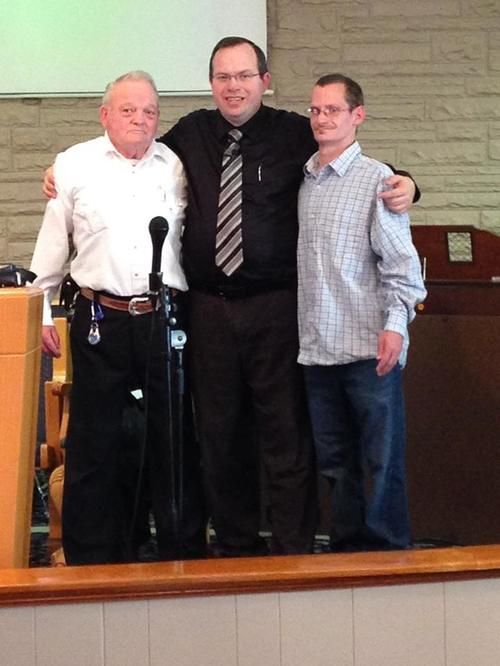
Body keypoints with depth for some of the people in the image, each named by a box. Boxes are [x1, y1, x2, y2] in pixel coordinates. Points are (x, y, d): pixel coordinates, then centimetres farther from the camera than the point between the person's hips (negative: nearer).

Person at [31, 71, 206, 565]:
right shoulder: (75, 165, 4)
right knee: (93, 444, 5)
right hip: (101, 318, -1)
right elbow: (51, 246, 8)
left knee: (175, 440, 9)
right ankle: (90, 560, 16)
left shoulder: (177, 166, 7)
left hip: (166, 319, 1)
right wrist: (41, 312, 6)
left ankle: (183, 553, 22)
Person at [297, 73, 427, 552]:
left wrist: (395, 323, -16)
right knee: (334, 459, 13)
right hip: (317, 347, 6)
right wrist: (301, 332, 10)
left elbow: (400, 260, -7)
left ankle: (388, 552, 9)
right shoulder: (303, 182, 12)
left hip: (368, 347, -5)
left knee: (381, 458, -1)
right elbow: (303, 259, 15)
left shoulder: (376, 179, -4)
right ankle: (346, 548, 23)